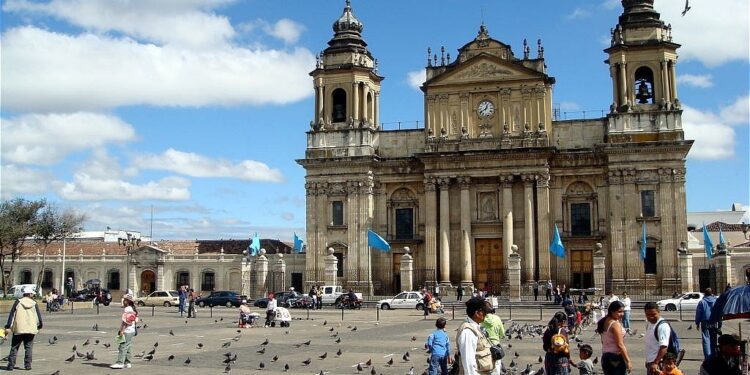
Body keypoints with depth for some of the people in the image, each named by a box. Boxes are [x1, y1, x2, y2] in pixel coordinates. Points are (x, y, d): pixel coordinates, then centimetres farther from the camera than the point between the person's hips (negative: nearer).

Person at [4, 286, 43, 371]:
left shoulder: (18, 302, 0)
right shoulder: (34, 304, 3)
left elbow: (11, 314, -4)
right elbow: (39, 316, 8)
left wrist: (8, 327, -3)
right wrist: (39, 326, 25)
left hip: (18, 329, -1)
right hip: (31, 329, 1)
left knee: (14, 348, 9)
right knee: (28, 348, 9)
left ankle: (11, 365, 5)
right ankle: (27, 365, 6)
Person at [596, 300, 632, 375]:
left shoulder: (605, 322, 10)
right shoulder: (615, 324, -16)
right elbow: (620, 345, -20)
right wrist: (628, 361, -19)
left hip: (605, 357, 9)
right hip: (616, 357, -9)